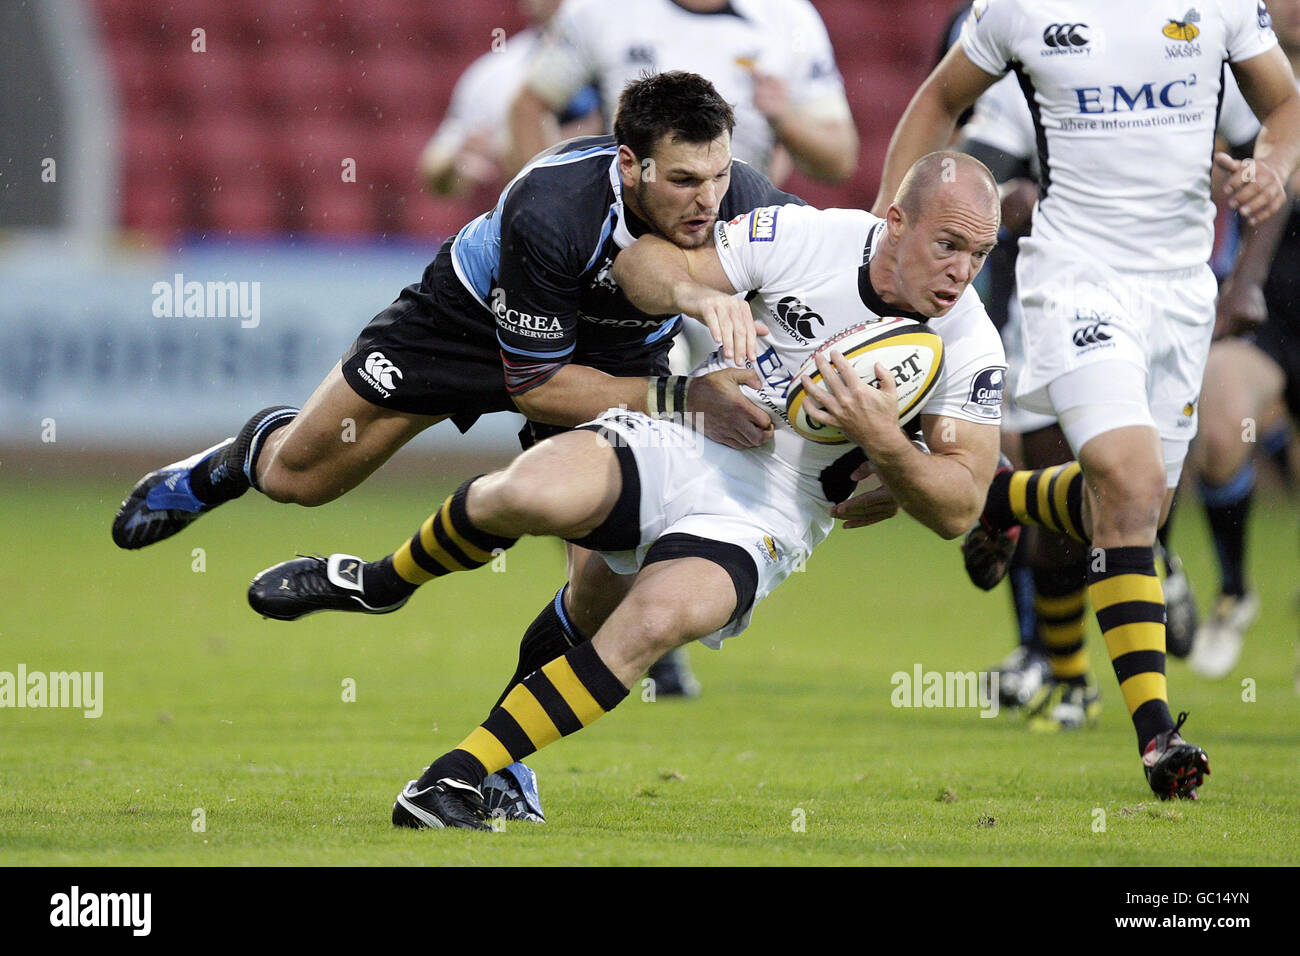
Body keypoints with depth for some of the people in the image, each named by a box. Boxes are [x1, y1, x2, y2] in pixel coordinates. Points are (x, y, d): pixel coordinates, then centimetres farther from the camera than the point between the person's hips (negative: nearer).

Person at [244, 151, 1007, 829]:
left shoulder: (970, 351, -8)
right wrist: (701, 295, -25)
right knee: (529, 494, -31)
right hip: (675, 444, 0)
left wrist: (884, 444, -25)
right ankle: (382, 583, 2)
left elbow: (958, 507, -7)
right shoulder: (805, 238, -8)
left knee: (658, 619, -33)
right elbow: (641, 261, -3)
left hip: (763, 516, 0)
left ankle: (456, 781, -26)